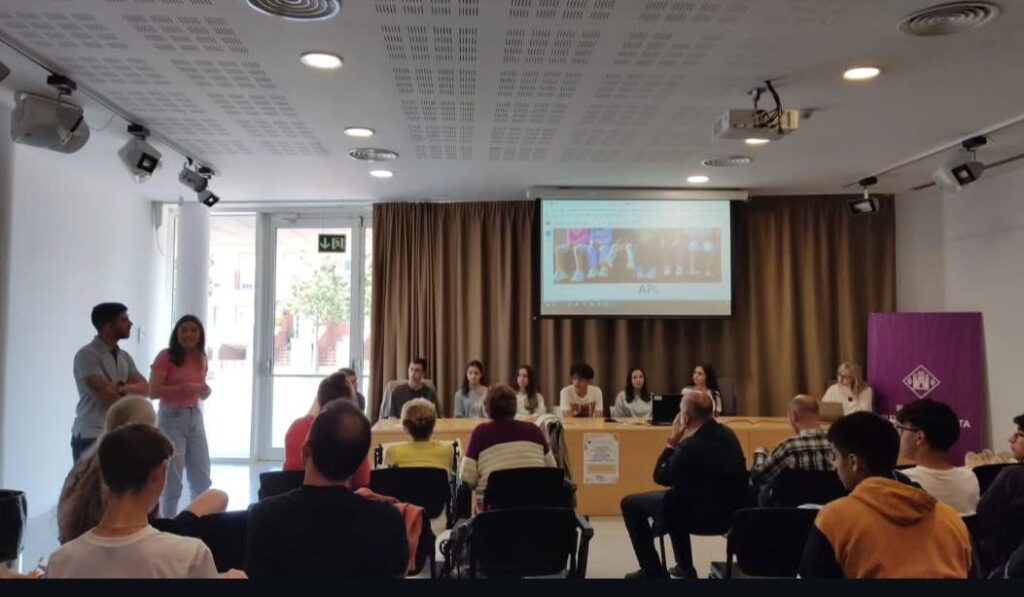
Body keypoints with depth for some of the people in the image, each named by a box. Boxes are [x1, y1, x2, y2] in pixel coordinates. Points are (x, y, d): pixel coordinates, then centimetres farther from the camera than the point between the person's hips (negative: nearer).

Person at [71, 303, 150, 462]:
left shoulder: (124, 356, 13)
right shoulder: (87, 355, -10)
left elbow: (145, 388, 4)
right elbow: (103, 393, -18)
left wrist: (122, 389, -15)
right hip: (90, 437, -7)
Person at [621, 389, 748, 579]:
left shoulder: (692, 446, -26)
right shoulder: (727, 433, 2)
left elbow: (661, 477, -10)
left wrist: (672, 444, -6)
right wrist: (679, 445, 9)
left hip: (703, 514, -9)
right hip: (729, 510, 9)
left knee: (630, 504, 4)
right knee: (675, 499, 36)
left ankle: (653, 571, 13)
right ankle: (684, 567, 38)